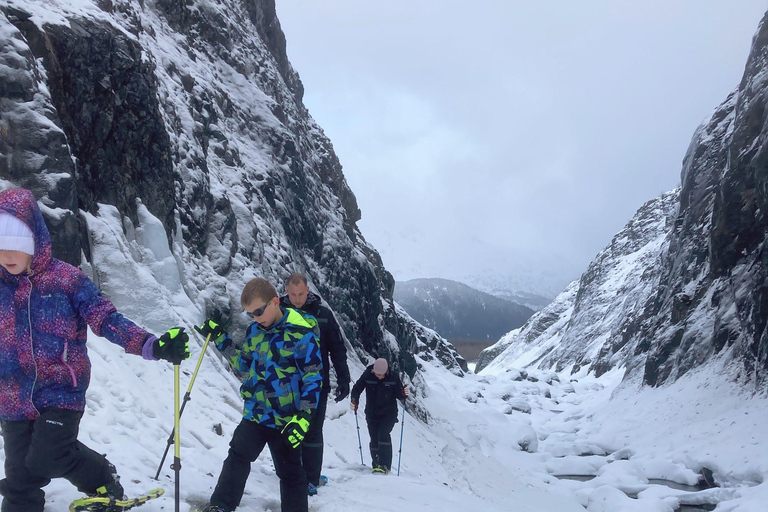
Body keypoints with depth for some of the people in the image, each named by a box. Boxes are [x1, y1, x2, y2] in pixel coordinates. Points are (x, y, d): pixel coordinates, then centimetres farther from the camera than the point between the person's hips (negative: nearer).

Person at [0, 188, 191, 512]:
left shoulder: (65, 279, -8)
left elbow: (107, 320, -12)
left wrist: (152, 346, -25)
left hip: (61, 390, -4)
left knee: (46, 458, -16)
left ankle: (103, 479, 13)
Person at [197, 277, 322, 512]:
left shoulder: (302, 334, -17)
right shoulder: (254, 330, 3)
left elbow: (313, 379, -15)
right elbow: (243, 363, 18)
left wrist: (303, 418, -21)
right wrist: (219, 337, 9)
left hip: (286, 421, -5)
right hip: (255, 414, 5)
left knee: (290, 473, 9)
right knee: (237, 457, -3)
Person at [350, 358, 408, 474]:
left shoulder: (393, 378, -10)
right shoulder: (367, 375, -10)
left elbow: (398, 395, -1)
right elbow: (357, 388, -3)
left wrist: (404, 394, -23)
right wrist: (354, 400, -19)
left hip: (389, 413, -2)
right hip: (372, 414, 2)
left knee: (383, 434, -20)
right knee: (374, 439, 1)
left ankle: (385, 465, -17)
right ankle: (376, 465, 17)